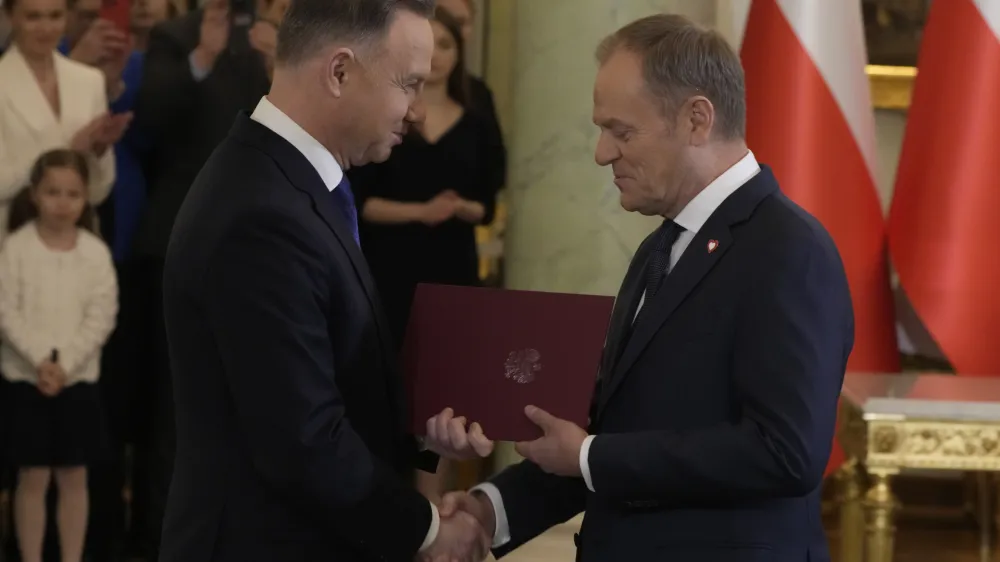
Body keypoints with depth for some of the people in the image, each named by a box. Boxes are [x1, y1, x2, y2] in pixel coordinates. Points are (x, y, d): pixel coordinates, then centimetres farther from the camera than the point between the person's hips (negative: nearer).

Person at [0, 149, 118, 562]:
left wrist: (65, 364, -14)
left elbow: (102, 317, -5)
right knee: (33, 476, 2)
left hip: (78, 378, 2)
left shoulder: (95, 252, -2)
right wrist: (40, 361, -18)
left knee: (73, 476, 7)